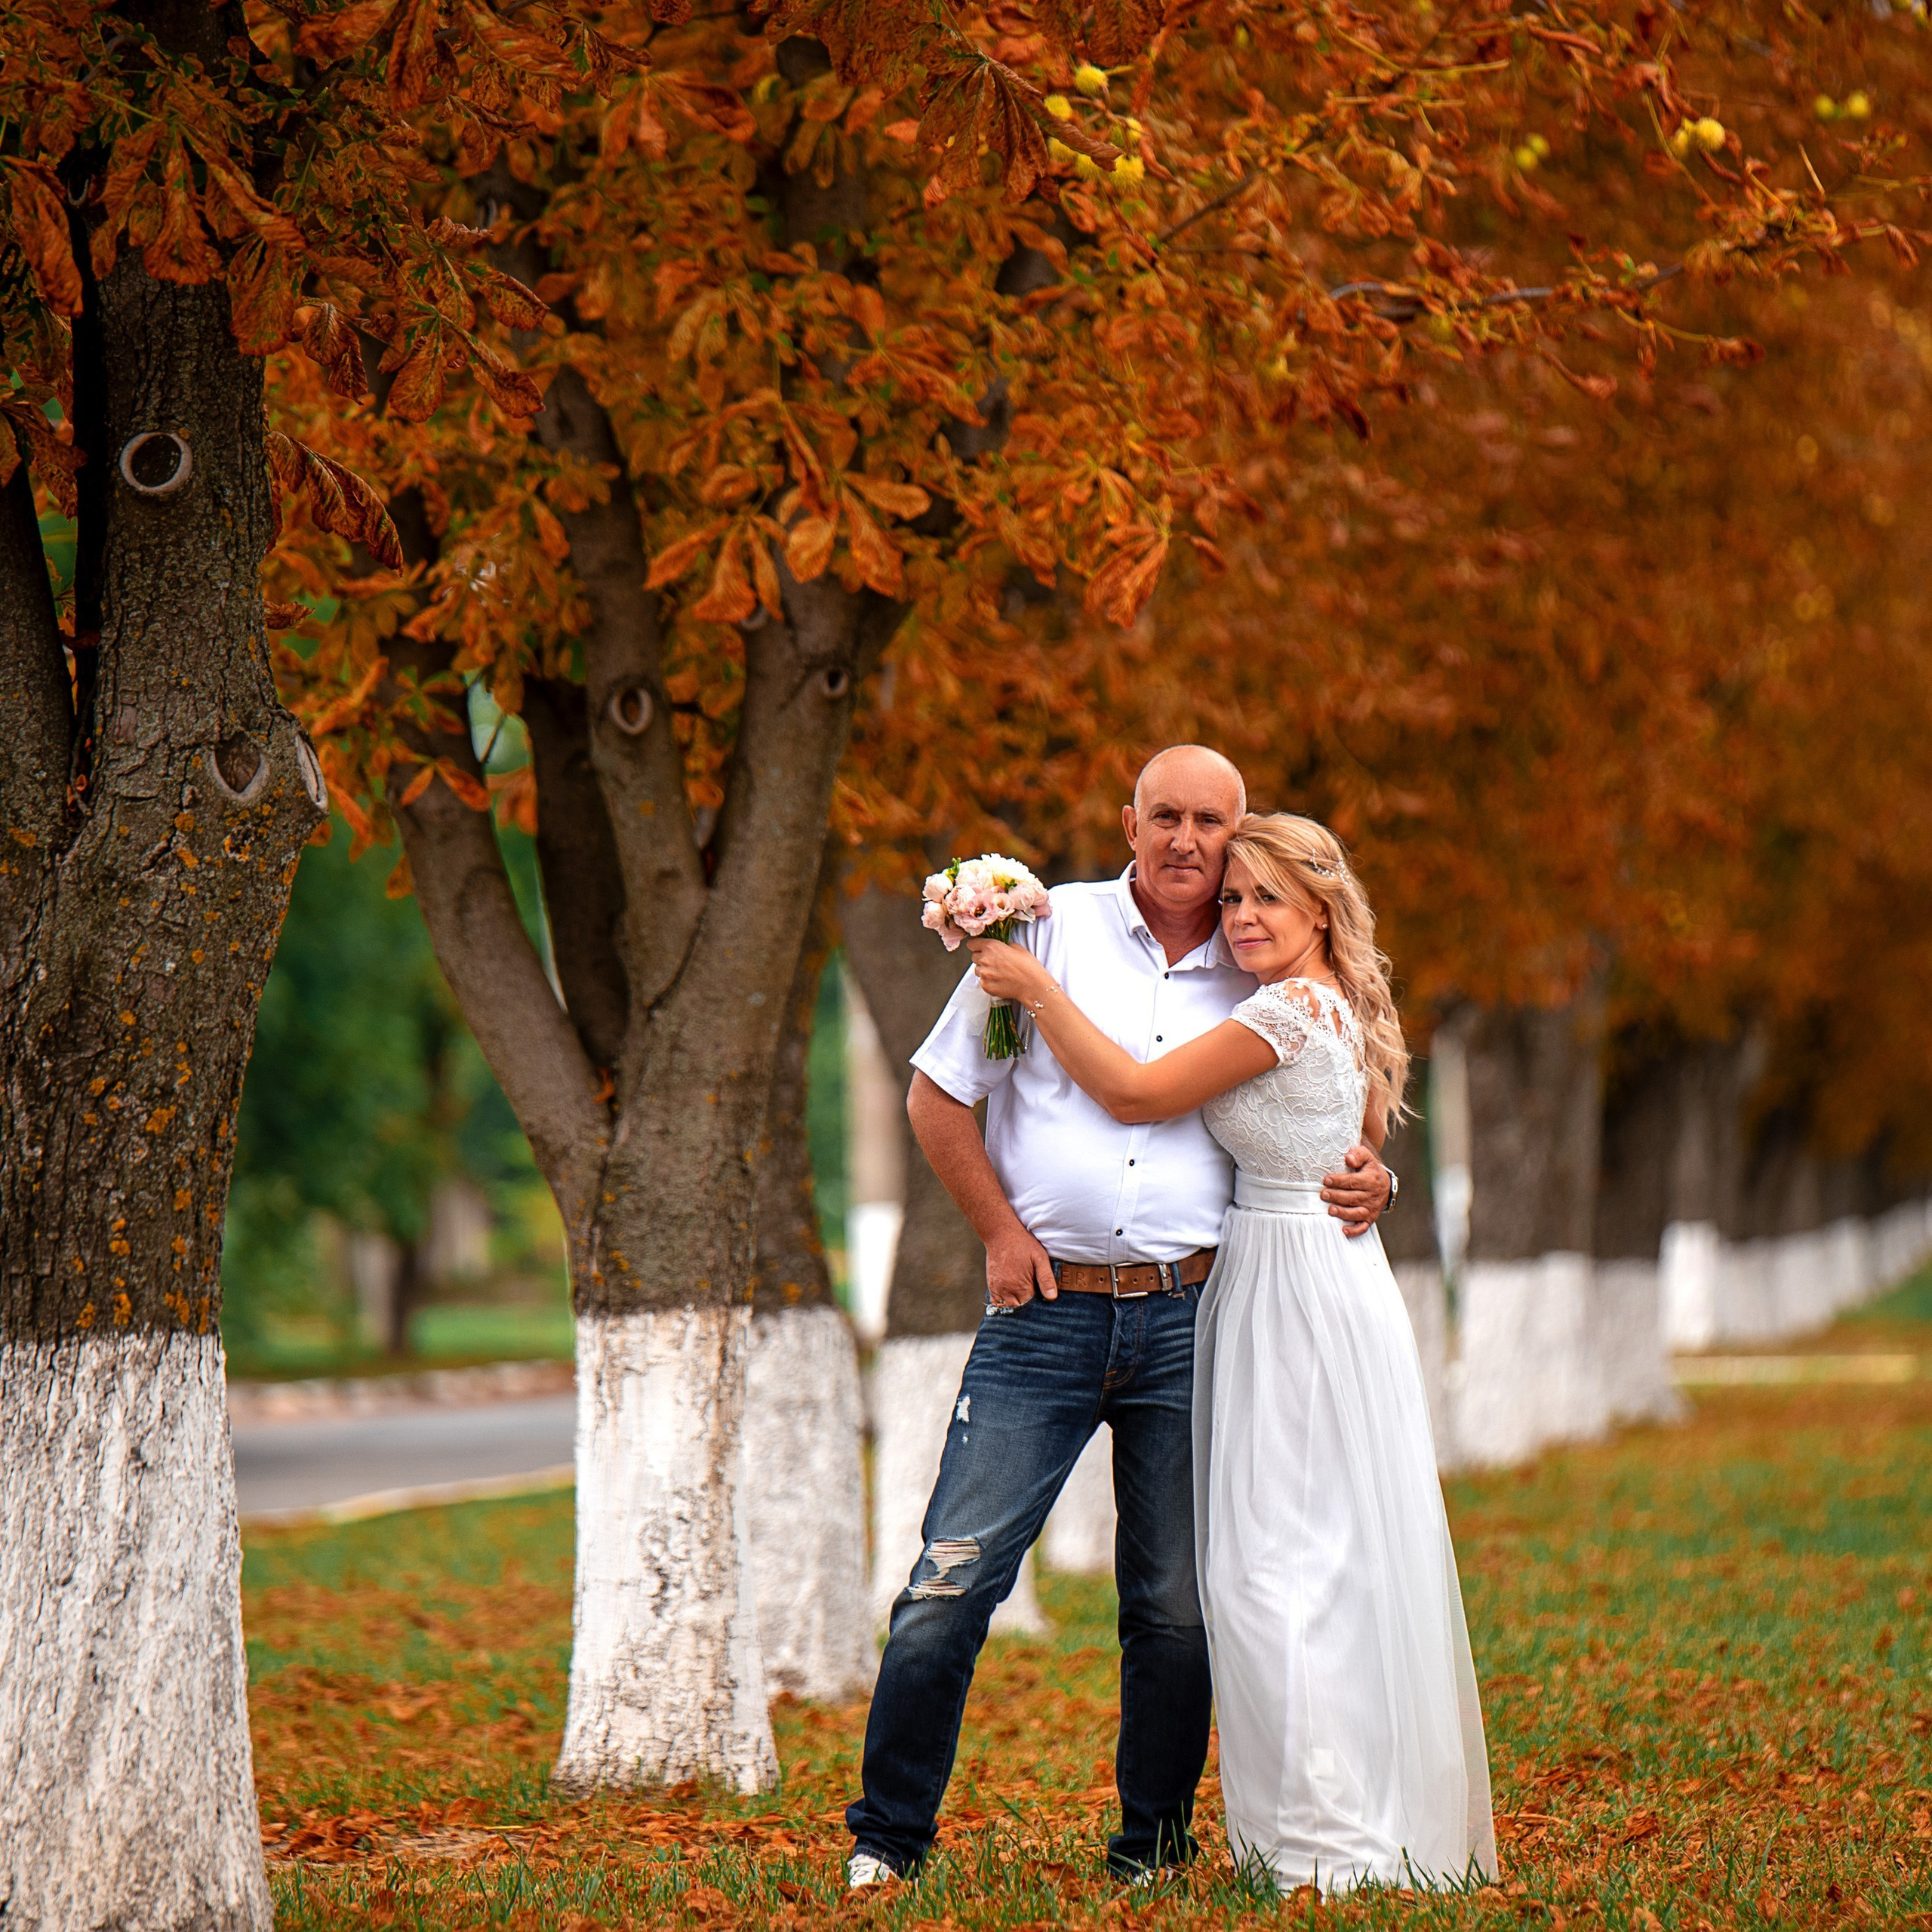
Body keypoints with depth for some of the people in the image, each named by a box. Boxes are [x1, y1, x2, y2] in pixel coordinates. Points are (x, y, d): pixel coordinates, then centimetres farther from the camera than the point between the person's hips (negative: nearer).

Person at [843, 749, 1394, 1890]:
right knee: (952, 1582, -6)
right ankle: (888, 1836, 6)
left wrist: (1371, 1183, -2)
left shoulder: (1261, 984, 11)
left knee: (1178, 1605, 4)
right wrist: (1001, 1230, -1)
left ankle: (1153, 1849, 17)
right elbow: (938, 1093, 6)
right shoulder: (1049, 929, 3)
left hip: (1186, 1318, 2)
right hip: (1044, 1314, -2)